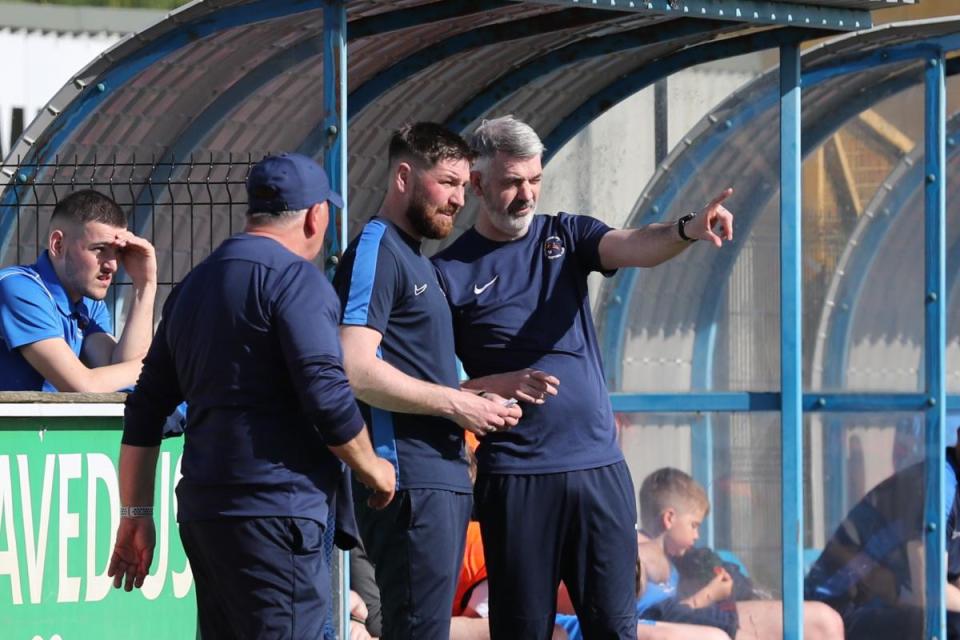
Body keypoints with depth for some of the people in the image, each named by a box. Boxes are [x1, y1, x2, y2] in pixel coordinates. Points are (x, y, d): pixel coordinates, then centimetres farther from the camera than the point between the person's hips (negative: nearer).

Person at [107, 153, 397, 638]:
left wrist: (135, 515, 21)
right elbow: (328, 398, -15)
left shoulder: (194, 285, 19)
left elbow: (145, 409, 19)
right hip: (274, 513, -8)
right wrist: (373, 470, 1)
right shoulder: (294, 278, -7)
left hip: (201, 509, 8)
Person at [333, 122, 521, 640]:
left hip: (443, 476, 10)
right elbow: (356, 371, -21)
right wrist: (456, 405, -15)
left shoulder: (415, 261, 22)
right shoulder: (374, 253, -9)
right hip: (410, 484, -10)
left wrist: (480, 399, 12)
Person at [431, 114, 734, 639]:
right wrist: (497, 386, -18)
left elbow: (636, 248, -10)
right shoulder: (450, 272, 0)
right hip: (514, 477, -3)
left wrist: (686, 231, -31)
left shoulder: (565, 236, 10)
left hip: (599, 465, 3)